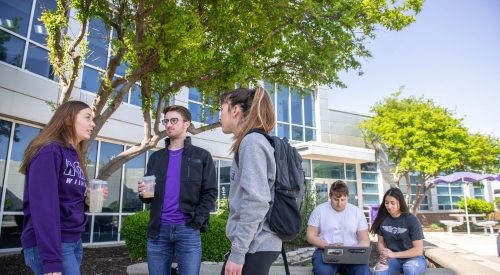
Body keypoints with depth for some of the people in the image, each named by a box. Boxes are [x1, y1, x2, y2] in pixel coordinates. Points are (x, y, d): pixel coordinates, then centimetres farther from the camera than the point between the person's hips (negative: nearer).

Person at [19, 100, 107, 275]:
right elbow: (44, 206, -21)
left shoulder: (75, 157, 12)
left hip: (74, 241, 9)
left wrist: (88, 200, -4)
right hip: (50, 244, -9)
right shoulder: (49, 151, -13)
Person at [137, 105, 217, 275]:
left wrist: (195, 223, -12)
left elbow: (210, 193, -2)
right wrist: (143, 193, -7)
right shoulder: (156, 157, 14)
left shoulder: (202, 156, 3)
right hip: (158, 229, 4)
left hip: (188, 230, -3)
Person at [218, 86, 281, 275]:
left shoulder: (252, 142, -14)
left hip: (255, 246, -9)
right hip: (255, 244, 9)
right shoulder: (251, 142, 15)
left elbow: (255, 202, -22)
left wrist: (237, 252, -19)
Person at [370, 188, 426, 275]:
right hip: (393, 259, 2)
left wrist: (394, 254, -21)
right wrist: (383, 255, -16)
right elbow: (381, 242, 6)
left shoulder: (412, 220, -13)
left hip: (414, 258, -2)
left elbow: (418, 250, -13)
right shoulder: (383, 219, -3)